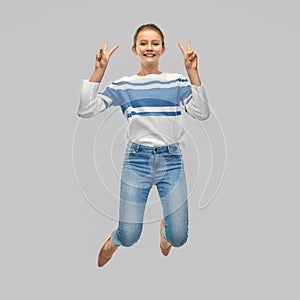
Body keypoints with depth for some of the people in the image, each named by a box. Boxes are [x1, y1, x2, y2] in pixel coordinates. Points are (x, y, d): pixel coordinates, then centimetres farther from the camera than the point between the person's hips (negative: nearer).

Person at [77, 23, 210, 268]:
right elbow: (86, 111, -7)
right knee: (129, 238, -1)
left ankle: (164, 228, 39)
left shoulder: (178, 82, 3)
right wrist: (99, 70, -12)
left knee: (179, 238, 0)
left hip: (171, 160, 1)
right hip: (137, 160, 0)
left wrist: (193, 72, -17)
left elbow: (202, 114, -11)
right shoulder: (123, 86, 2)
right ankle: (115, 239, 39)